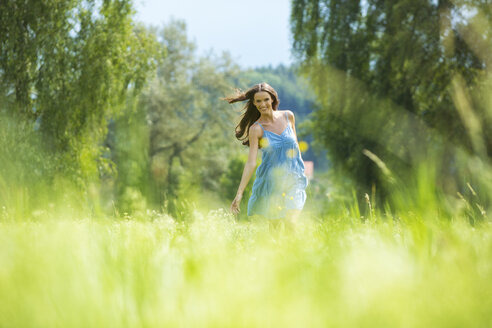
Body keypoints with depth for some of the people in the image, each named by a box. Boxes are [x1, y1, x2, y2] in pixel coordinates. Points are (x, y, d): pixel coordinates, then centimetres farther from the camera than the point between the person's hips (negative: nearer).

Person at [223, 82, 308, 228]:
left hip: (293, 178, 2)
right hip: (271, 180, -2)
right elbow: (251, 163, -16)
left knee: (291, 222, -12)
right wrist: (239, 193, -25)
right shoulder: (256, 129, -11)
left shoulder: (288, 116, 0)